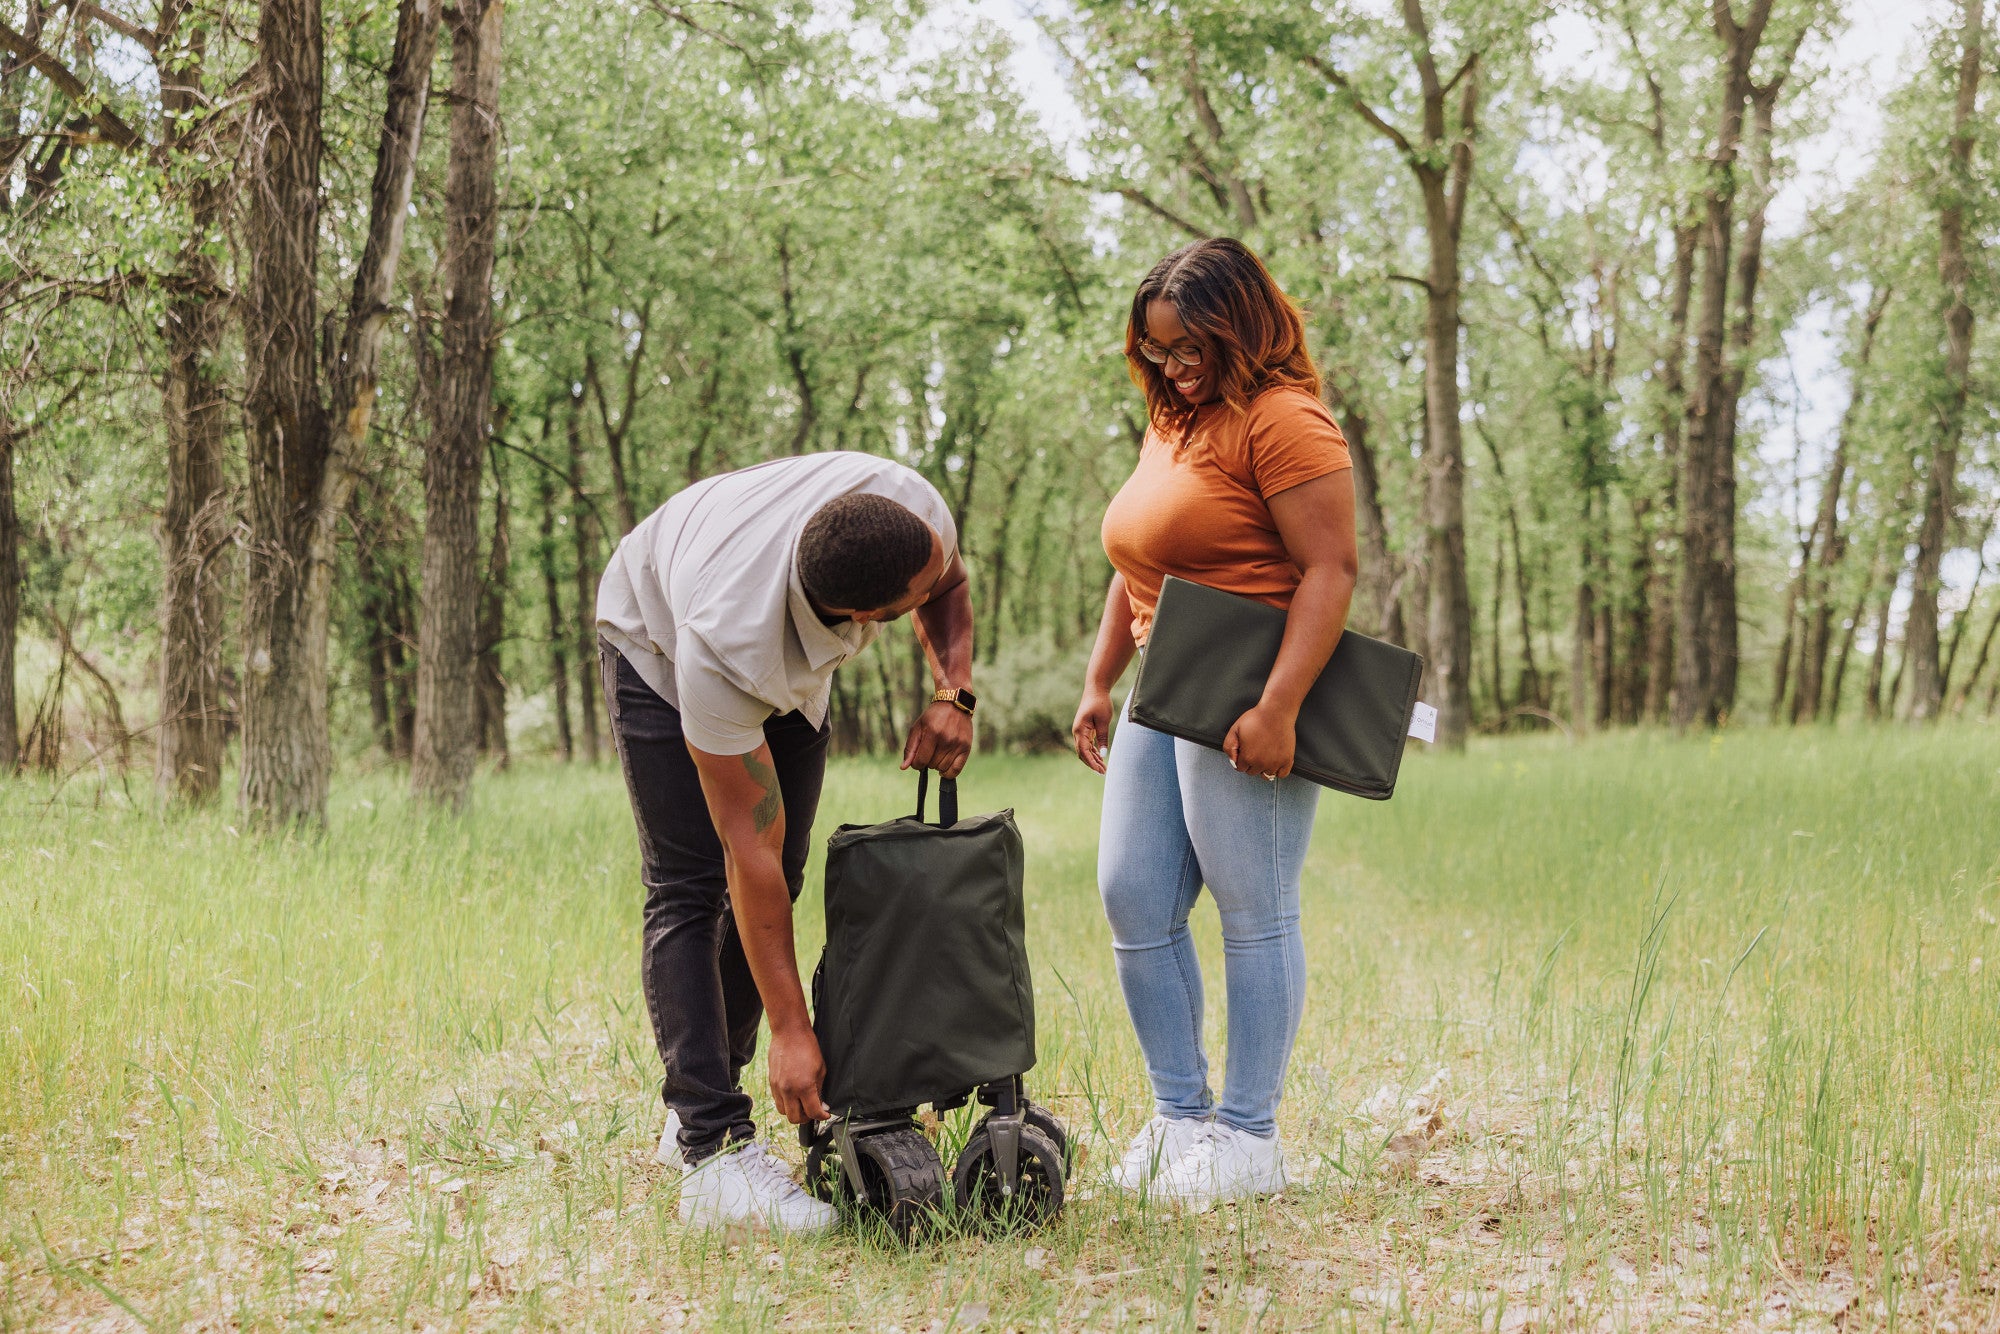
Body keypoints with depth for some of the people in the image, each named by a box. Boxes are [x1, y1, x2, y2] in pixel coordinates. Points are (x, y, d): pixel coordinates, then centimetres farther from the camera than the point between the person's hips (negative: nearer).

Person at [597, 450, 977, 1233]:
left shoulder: (915, 509, -36)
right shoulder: (724, 647, -45)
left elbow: (950, 586, -6)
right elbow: (750, 852, -37)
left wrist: (954, 693, -25)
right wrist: (791, 1031, -33)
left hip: (796, 658, 5)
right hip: (659, 645, -5)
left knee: (781, 885, -2)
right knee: (689, 886, -18)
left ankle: (697, 1103, 11)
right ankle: (715, 1154, -20)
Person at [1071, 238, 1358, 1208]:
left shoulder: (1282, 419, -9)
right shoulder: (1171, 425, 21)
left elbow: (1330, 570, -17)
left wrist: (1277, 707, -24)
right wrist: (1100, 682, 19)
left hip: (1246, 703, -9)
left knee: (1253, 914, -3)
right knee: (1132, 902, 5)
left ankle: (1250, 1137, 4)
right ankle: (1178, 1113, 15)